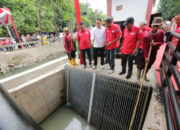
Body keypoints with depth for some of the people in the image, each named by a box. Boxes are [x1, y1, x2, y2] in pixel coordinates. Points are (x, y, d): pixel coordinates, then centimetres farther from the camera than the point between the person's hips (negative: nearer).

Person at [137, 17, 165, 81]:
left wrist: (155, 43, -24)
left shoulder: (161, 33, -7)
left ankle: (145, 75, 38)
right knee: (141, 64, 6)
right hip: (146, 53, -5)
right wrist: (146, 57, -26)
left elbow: (162, 42, 0)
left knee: (149, 65, 17)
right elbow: (145, 48, -23)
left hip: (154, 53, 5)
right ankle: (138, 75, 30)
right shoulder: (147, 36, -23)